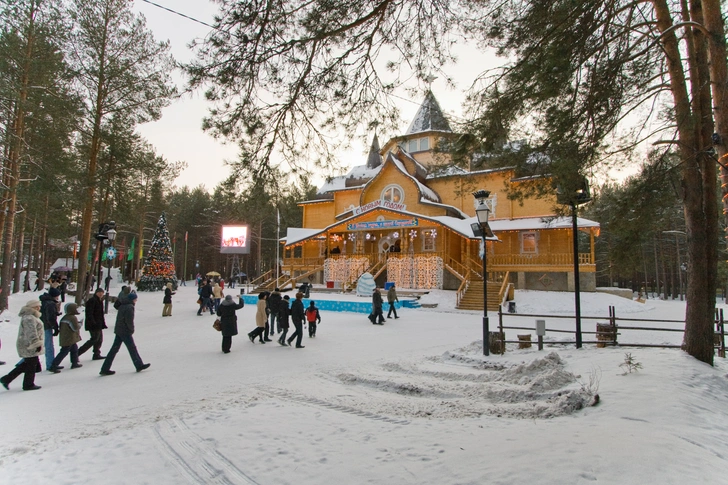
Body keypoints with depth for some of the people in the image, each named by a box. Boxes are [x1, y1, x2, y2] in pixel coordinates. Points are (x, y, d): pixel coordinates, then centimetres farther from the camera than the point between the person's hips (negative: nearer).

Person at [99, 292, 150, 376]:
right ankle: (139, 365, 15)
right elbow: (129, 321, -20)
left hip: (118, 330, 8)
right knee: (132, 348, 3)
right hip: (125, 332, -8)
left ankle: (105, 369, 10)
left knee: (114, 349, 9)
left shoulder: (122, 306, 12)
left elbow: (119, 319, 17)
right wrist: (132, 330, -4)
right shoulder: (129, 307, -16)